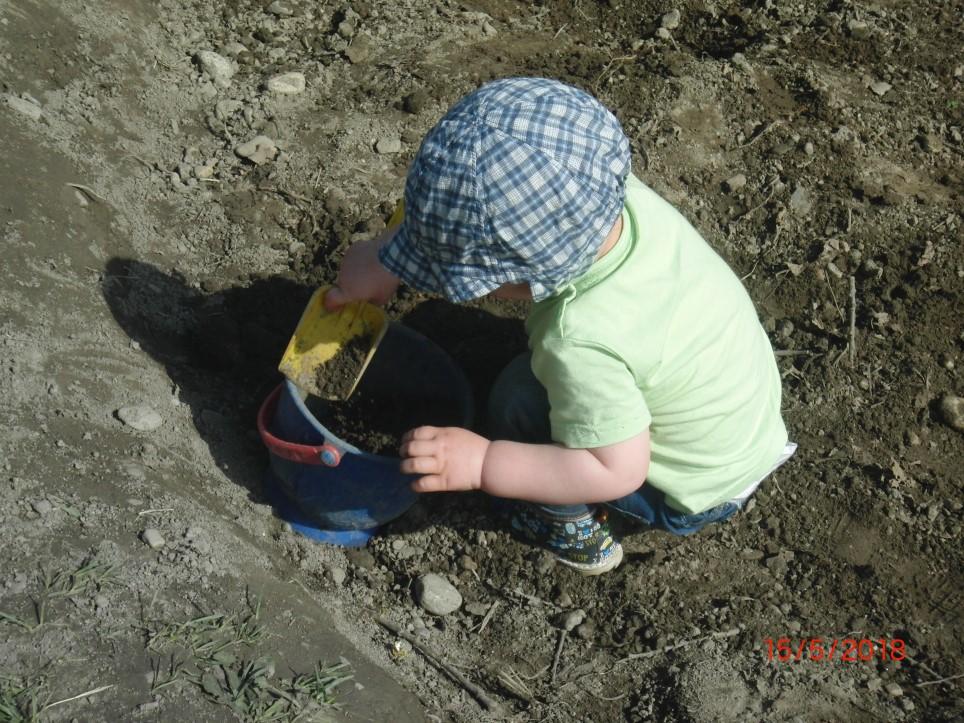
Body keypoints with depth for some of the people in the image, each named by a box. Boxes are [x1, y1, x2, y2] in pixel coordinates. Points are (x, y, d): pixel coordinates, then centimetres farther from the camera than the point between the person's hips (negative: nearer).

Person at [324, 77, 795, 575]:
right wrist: (385, 264, -4)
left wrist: (482, 464, -32)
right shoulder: (614, 196, -21)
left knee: (519, 402, -12)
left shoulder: (584, 343, -41)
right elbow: (464, 216, -9)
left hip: (702, 494, -7)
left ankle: (575, 534, 12)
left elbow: (617, 472, -31)